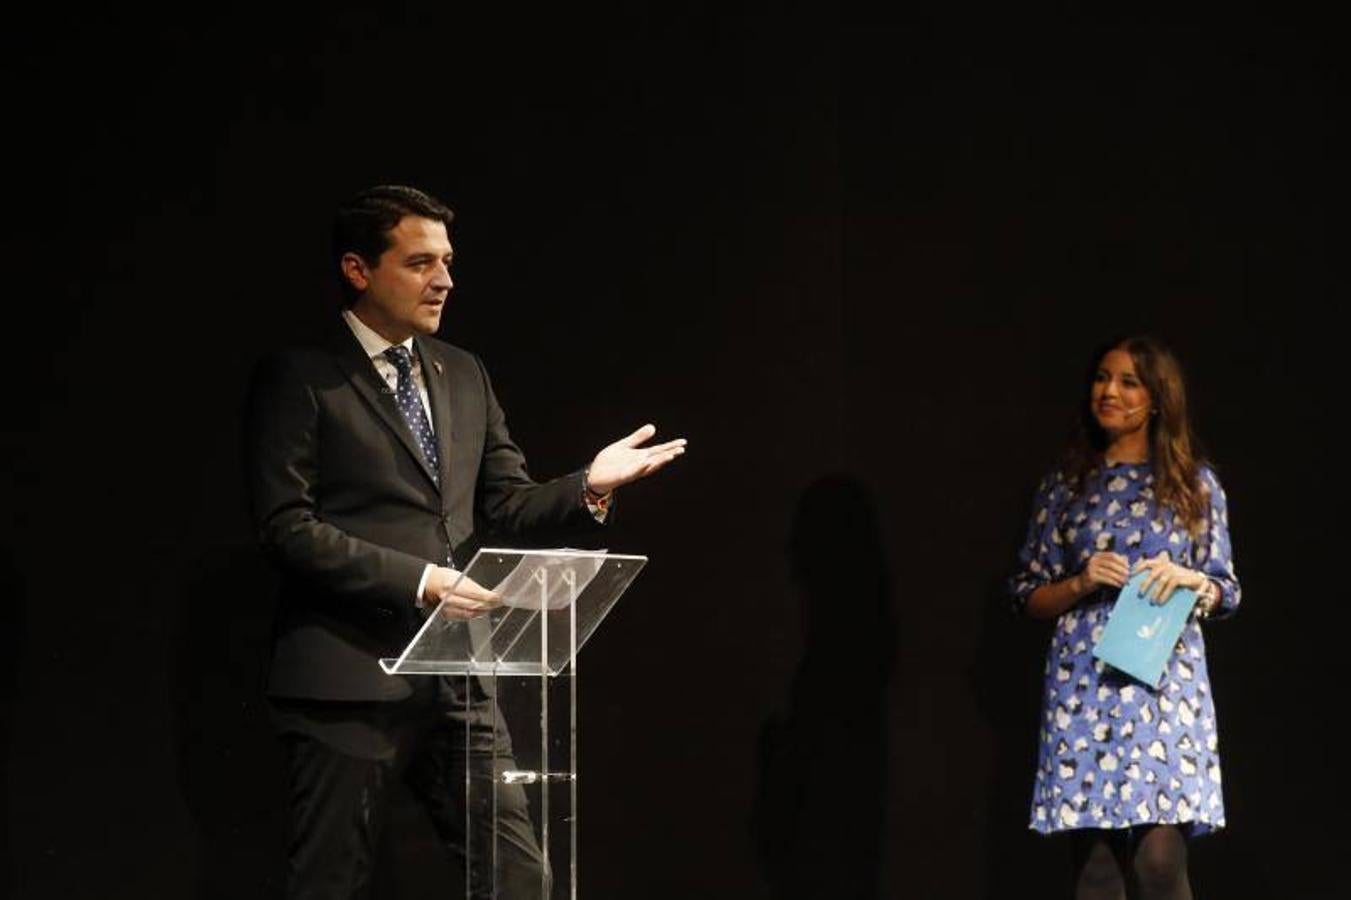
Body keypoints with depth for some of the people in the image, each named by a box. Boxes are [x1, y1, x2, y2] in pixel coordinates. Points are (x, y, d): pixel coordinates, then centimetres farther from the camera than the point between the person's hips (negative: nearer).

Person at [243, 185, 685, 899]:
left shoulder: (463, 375, 16)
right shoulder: (298, 379, -4)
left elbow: (508, 505, 15)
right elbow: (287, 526, -12)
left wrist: (588, 487, -5)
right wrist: (415, 579, -20)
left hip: (458, 675, 6)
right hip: (350, 678, -6)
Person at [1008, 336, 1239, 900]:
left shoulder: (1194, 484, 8)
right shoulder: (1064, 486, 10)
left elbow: (1226, 591, 11)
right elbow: (1026, 595, 11)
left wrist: (1190, 579, -10)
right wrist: (1081, 584, -7)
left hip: (1166, 684, -1)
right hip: (1085, 686, 1)